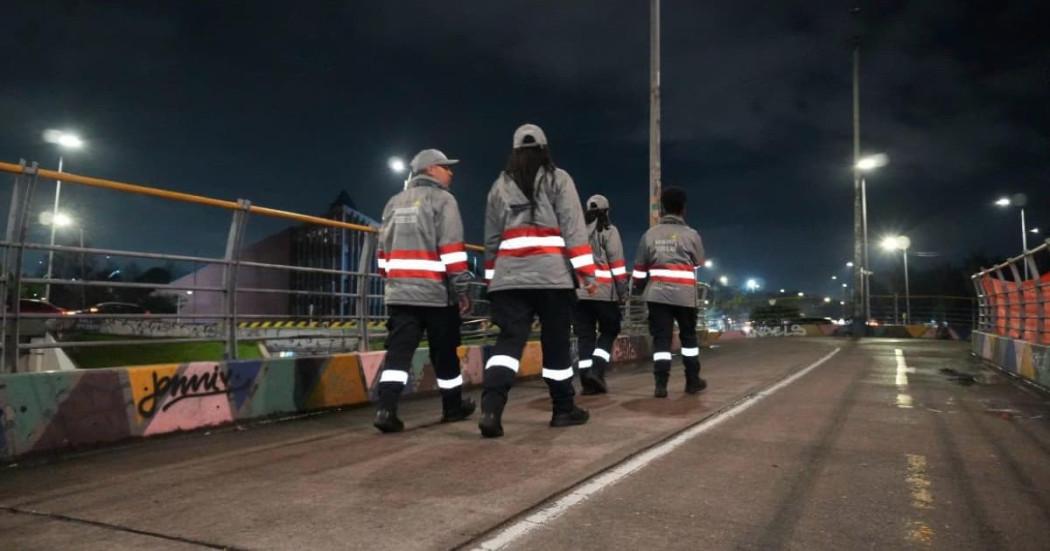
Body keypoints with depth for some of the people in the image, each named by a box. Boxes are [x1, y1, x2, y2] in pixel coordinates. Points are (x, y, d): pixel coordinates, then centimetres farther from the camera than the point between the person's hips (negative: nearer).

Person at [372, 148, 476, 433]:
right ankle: (453, 406, 23)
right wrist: (461, 290, -9)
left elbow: (383, 249, 18)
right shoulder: (442, 199, -4)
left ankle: (386, 409, -13)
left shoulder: (394, 202, 16)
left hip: (400, 292, 5)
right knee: (444, 352, 9)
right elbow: (451, 249, -13)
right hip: (435, 292, -5)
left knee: (398, 351, 1)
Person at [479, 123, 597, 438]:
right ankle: (563, 409, 20)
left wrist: (492, 276, 22)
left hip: (510, 276, 3)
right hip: (552, 275, -2)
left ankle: (491, 409, -19)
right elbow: (573, 228, -4)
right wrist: (586, 271, -4)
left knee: (509, 340, -1)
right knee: (556, 343, 8)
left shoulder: (500, 185, 15)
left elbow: (491, 237, 16)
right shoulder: (558, 179, 4)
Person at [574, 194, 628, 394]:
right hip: (603, 291, -4)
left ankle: (587, 380, 2)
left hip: (578, 291, 4)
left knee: (584, 335, 6)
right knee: (609, 331, 9)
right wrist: (623, 292, -3)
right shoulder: (608, 230, 2)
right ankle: (596, 370, -8)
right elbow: (617, 263, -5)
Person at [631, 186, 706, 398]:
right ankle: (692, 381, 22)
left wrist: (638, 288, 21)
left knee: (661, 338, 2)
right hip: (684, 294, -1)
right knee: (688, 336, 15)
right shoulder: (691, 234, -2)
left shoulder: (650, 234, 3)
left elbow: (640, 267, 7)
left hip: (657, 293, 1)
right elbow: (699, 263, 12)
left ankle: (660, 384, -7)